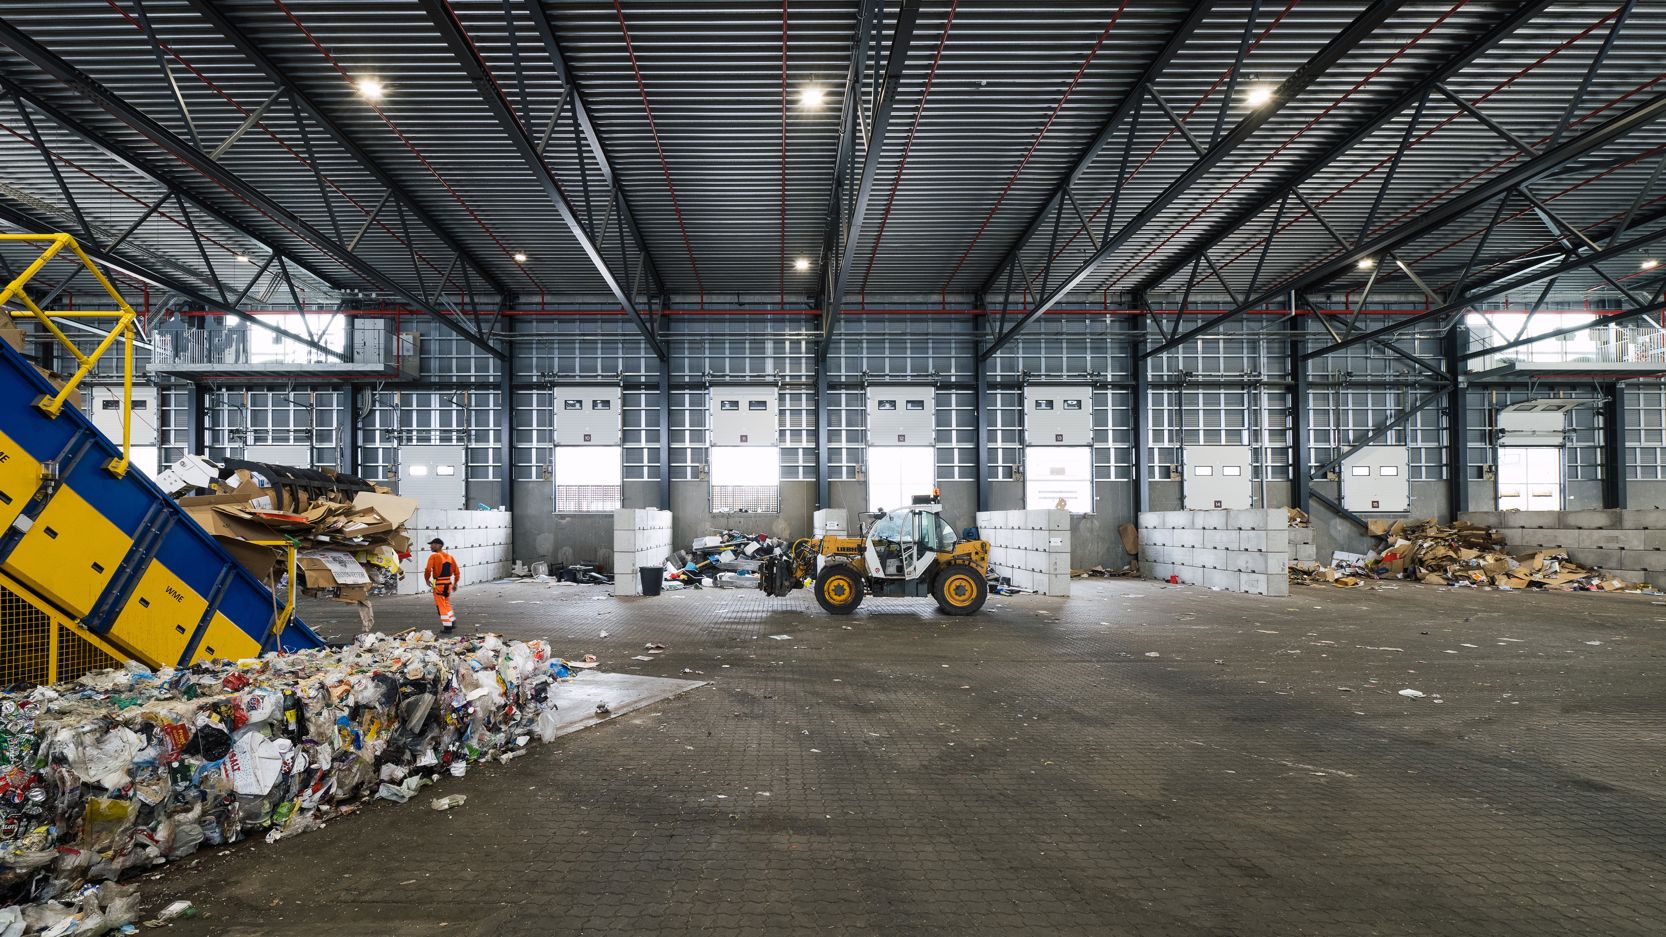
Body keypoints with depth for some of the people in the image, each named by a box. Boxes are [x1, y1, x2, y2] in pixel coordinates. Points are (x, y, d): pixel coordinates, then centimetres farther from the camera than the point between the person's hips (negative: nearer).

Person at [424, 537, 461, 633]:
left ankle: (447, 627, 7)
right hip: (448, 582, 6)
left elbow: (428, 570, -21)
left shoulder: (434, 556, -10)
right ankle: (452, 622, 24)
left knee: (441, 606, 5)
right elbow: (457, 571, 8)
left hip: (438, 584, -6)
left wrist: (427, 579, -3)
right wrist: (455, 583, 17)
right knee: (446, 603, 24)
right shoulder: (450, 557, 8)